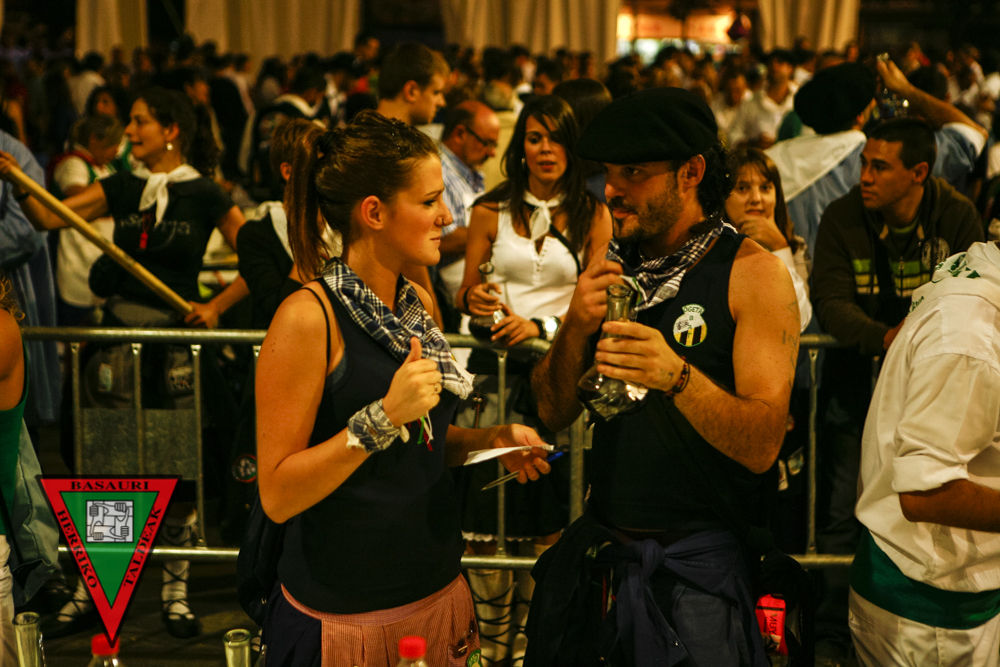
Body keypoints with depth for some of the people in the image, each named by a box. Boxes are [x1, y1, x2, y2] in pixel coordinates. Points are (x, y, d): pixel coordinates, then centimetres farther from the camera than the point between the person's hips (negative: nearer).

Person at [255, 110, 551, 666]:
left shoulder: (419, 303, 6)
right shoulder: (310, 317, -17)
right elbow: (278, 495, -18)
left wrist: (492, 439, 1)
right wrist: (383, 417, -26)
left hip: (439, 594, 7)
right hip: (341, 617, -7)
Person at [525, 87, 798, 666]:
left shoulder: (754, 273, -11)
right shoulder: (612, 265, 5)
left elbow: (762, 446, -19)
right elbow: (554, 413, 4)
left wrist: (677, 376, -35)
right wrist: (575, 328, -14)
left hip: (699, 561, -5)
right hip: (599, 549, 5)